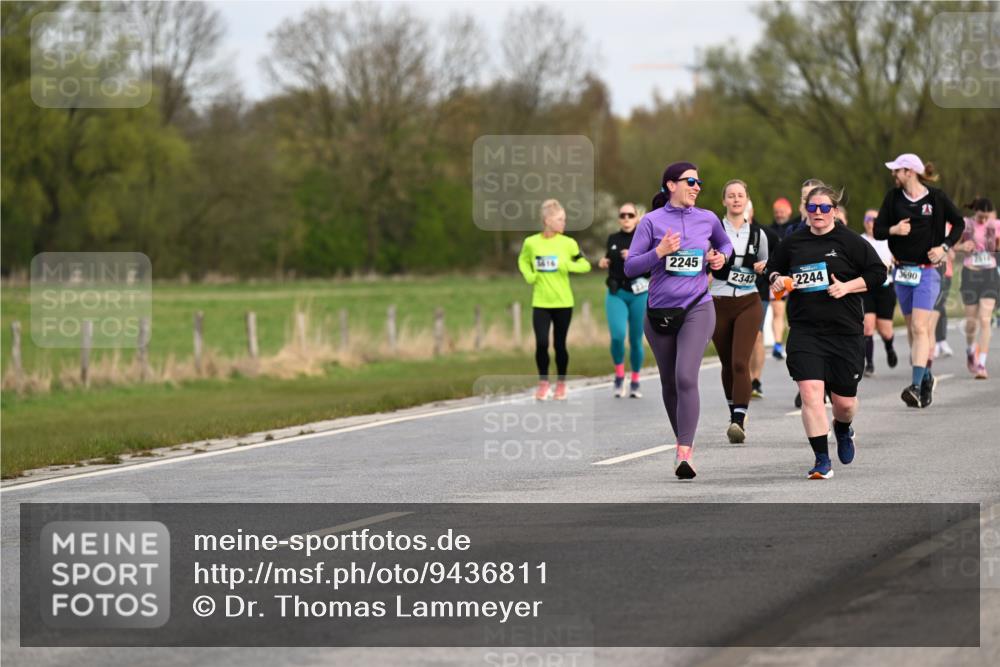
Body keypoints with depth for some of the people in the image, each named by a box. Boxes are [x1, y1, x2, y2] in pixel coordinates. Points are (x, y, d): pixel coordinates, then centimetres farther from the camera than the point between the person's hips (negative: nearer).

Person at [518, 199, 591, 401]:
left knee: (559, 345, 6)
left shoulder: (568, 243, -5)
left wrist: (569, 266, -17)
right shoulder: (531, 243, -3)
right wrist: (528, 275, -2)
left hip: (563, 303, 0)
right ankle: (543, 383, 9)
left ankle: (561, 384, 22)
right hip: (540, 303, 0)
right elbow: (523, 260, 16)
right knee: (541, 343, -8)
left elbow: (585, 265, 1)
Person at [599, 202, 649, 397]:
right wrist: (604, 263, 2)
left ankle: (635, 383, 20)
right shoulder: (613, 240, 8)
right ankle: (619, 376, 3)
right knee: (617, 335, -18)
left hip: (639, 294, -2)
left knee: (636, 340, 4)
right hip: (616, 293, 2)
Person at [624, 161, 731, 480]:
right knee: (669, 382, 12)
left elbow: (725, 244, 27)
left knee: (686, 378, -18)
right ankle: (683, 440, 33)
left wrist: (721, 257, 6)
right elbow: (630, 267, -5)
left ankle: (684, 454, -23)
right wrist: (659, 252, -18)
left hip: (697, 310, -1)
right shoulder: (652, 221, -2)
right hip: (659, 312, 1)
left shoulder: (707, 219, 6)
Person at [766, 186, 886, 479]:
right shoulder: (793, 243, 7)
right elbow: (772, 268, 23)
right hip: (804, 331, 1)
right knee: (810, 393, -15)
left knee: (844, 401, 7)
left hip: (845, 331, -1)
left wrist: (847, 286, -12)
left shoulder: (849, 241, -2)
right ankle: (822, 460, -9)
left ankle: (843, 430, 44)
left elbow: (878, 273, -1)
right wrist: (777, 279, 0)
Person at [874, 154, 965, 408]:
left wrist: (944, 246, -7)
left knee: (920, 327, -15)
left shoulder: (936, 198, -6)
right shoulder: (893, 197, 3)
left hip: (927, 271, -5)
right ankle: (926, 377, 29)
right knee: (912, 328, 12)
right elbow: (878, 231, 2)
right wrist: (893, 230, -19)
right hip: (902, 270, 5)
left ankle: (916, 386, -21)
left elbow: (959, 223, 7)